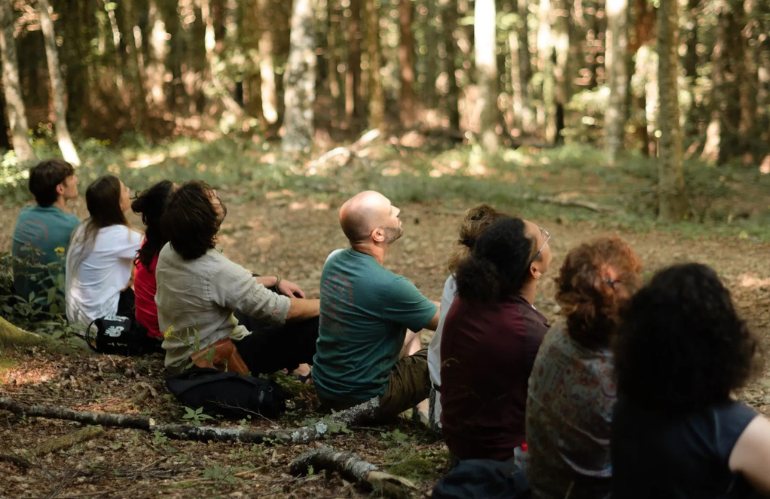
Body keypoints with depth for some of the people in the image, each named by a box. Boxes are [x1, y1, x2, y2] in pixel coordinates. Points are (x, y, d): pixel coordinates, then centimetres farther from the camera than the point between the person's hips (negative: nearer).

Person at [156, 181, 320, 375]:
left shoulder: (169, 251, -6)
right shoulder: (218, 270, -31)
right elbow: (282, 311, -20)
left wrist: (274, 280, 14)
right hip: (216, 362, -8)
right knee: (316, 326, -8)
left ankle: (290, 362, 27)